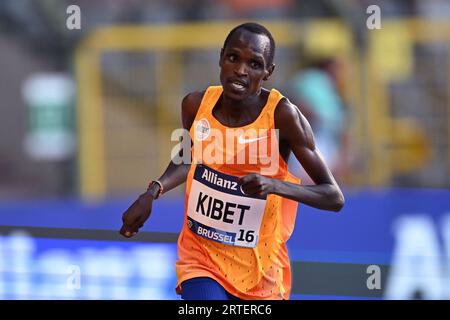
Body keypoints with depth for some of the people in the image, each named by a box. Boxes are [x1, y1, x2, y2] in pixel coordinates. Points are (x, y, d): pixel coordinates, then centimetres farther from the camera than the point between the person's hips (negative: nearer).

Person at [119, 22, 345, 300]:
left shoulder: (282, 115, -18)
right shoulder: (196, 105, -6)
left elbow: (335, 197, -16)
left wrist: (274, 185, -31)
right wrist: (152, 194, 0)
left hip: (259, 270, -1)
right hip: (201, 257, 1)